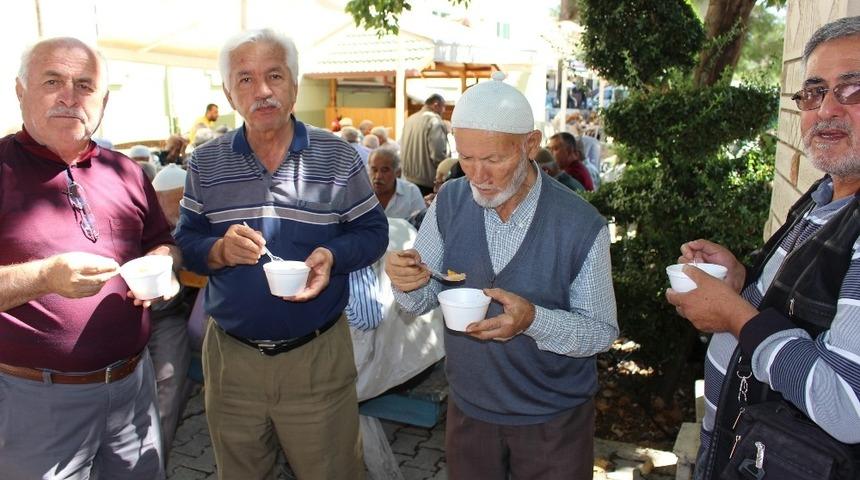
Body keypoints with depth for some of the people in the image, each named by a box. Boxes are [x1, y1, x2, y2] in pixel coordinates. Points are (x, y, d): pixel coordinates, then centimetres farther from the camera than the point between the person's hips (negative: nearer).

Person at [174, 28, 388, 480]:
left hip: (319, 356, -2)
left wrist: (331, 256, -20)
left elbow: (372, 231, 0)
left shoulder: (338, 156, -3)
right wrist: (220, 251, -18)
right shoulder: (205, 163, 2)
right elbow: (185, 243, 4)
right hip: (230, 357, 2)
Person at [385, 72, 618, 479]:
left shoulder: (582, 226, -21)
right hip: (468, 406, 3)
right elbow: (422, 301, -3)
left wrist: (534, 320, -32)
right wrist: (407, 282, -25)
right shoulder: (449, 202, -11)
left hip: (553, 418, -2)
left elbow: (603, 331, -13)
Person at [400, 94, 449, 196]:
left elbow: (402, 148, 16)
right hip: (428, 182, -8)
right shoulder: (434, 121, -13)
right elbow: (438, 154, -20)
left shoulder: (410, 119, 11)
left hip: (408, 178, 8)